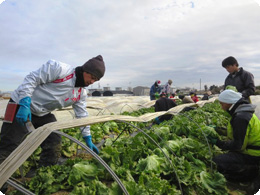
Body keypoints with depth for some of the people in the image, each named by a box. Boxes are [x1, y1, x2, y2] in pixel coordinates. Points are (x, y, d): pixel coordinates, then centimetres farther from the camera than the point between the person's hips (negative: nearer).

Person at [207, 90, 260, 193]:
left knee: (216, 162, -18)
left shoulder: (241, 117, -26)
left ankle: (249, 171, -7)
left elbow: (238, 145, -25)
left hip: (250, 155, -10)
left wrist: (218, 142, -20)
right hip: (251, 149, 10)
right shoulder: (244, 112, 5)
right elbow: (239, 133, 16)